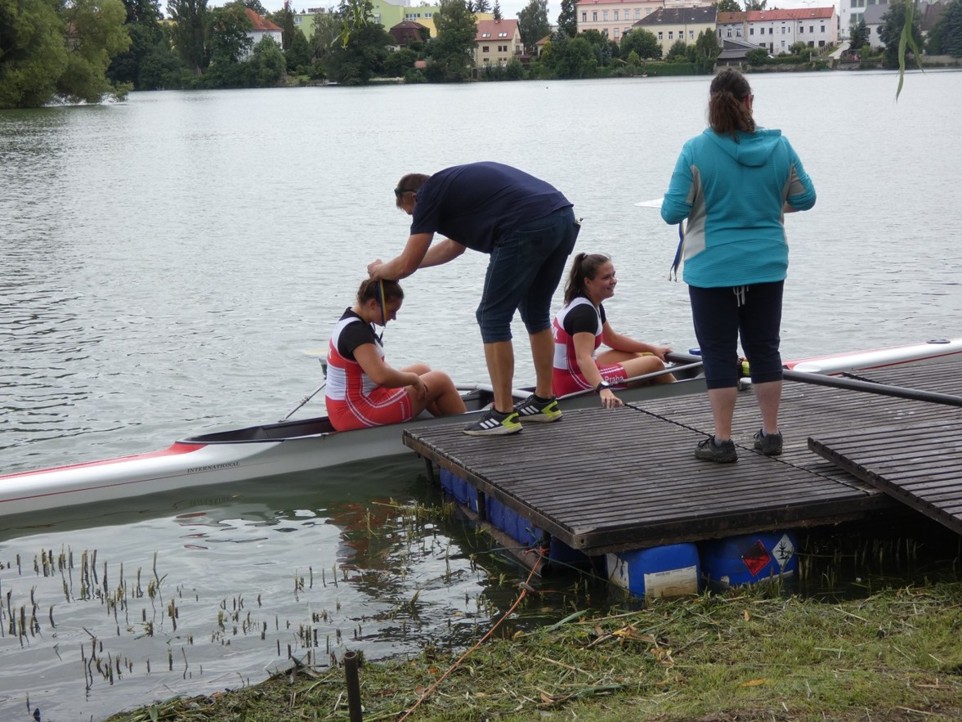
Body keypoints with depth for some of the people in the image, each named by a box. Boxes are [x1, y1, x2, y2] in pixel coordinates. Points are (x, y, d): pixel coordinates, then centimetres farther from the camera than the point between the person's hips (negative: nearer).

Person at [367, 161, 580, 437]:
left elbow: (406, 266, 8)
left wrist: (378, 270, 30)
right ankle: (544, 401, 30)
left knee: (493, 318, 3)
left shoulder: (429, 194, 8)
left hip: (529, 229, -9)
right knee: (536, 314, 23)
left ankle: (503, 414, 5)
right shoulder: (457, 183, 33)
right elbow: (454, 245, 48)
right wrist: (392, 267, 54)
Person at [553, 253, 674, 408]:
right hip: (575, 384, -11)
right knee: (654, 363, -3)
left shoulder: (592, 305, 8)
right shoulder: (584, 312, -23)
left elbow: (612, 338, 21)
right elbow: (583, 358, -37)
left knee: (636, 356, 26)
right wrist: (603, 389, -51)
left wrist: (652, 349, 21)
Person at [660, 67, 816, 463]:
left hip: (713, 268, -3)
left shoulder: (696, 151, -14)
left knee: (719, 354, 5)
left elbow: (672, 211, -13)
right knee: (764, 349, 14)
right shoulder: (779, 146, -4)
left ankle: (722, 441, 8)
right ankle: (770, 434, 21)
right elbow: (805, 198, 4)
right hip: (766, 267, 3)